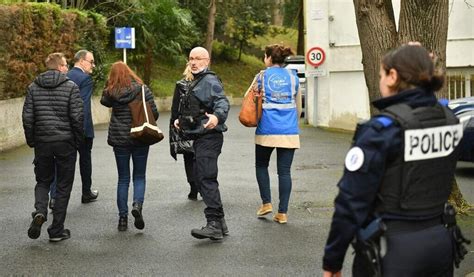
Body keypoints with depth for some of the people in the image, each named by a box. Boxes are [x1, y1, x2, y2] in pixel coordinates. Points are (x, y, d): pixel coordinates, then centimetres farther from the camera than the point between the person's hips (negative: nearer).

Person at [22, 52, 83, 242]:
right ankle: (57, 230, 9)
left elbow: (27, 117, 1)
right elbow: (77, 117, -10)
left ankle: (40, 211, -9)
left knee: (43, 181, 19)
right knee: (63, 186, 7)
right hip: (65, 142, -3)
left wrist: (31, 141, 11)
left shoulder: (33, 87, 4)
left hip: (42, 142, 3)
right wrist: (79, 141, 1)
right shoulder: (70, 87, -7)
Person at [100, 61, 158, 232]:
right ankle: (137, 204, -14)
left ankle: (123, 217, 8)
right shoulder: (143, 89, -7)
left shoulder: (111, 93, -4)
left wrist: (109, 84, 9)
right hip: (140, 139, -1)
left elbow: (104, 101, 19)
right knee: (139, 176, 12)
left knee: (123, 178, 10)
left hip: (119, 140, 1)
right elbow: (154, 114, -6)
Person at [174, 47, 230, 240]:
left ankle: (214, 224, -20)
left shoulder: (210, 81, -10)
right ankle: (219, 223, 19)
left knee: (206, 179, -17)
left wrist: (217, 117, -45)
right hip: (200, 138, 11)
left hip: (209, 137, -11)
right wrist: (181, 120, 23)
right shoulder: (196, 82, 23)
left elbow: (222, 102, -26)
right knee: (200, 179, 13)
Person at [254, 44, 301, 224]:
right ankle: (282, 213, 3)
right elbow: (298, 106, 15)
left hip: (267, 129, -2)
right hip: (289, 131, 2)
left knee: (261, 165, 19)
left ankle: (266, 203, 12)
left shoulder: (262, 76, 1)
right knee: (285, 171, 3)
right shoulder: (292, 76, 8)